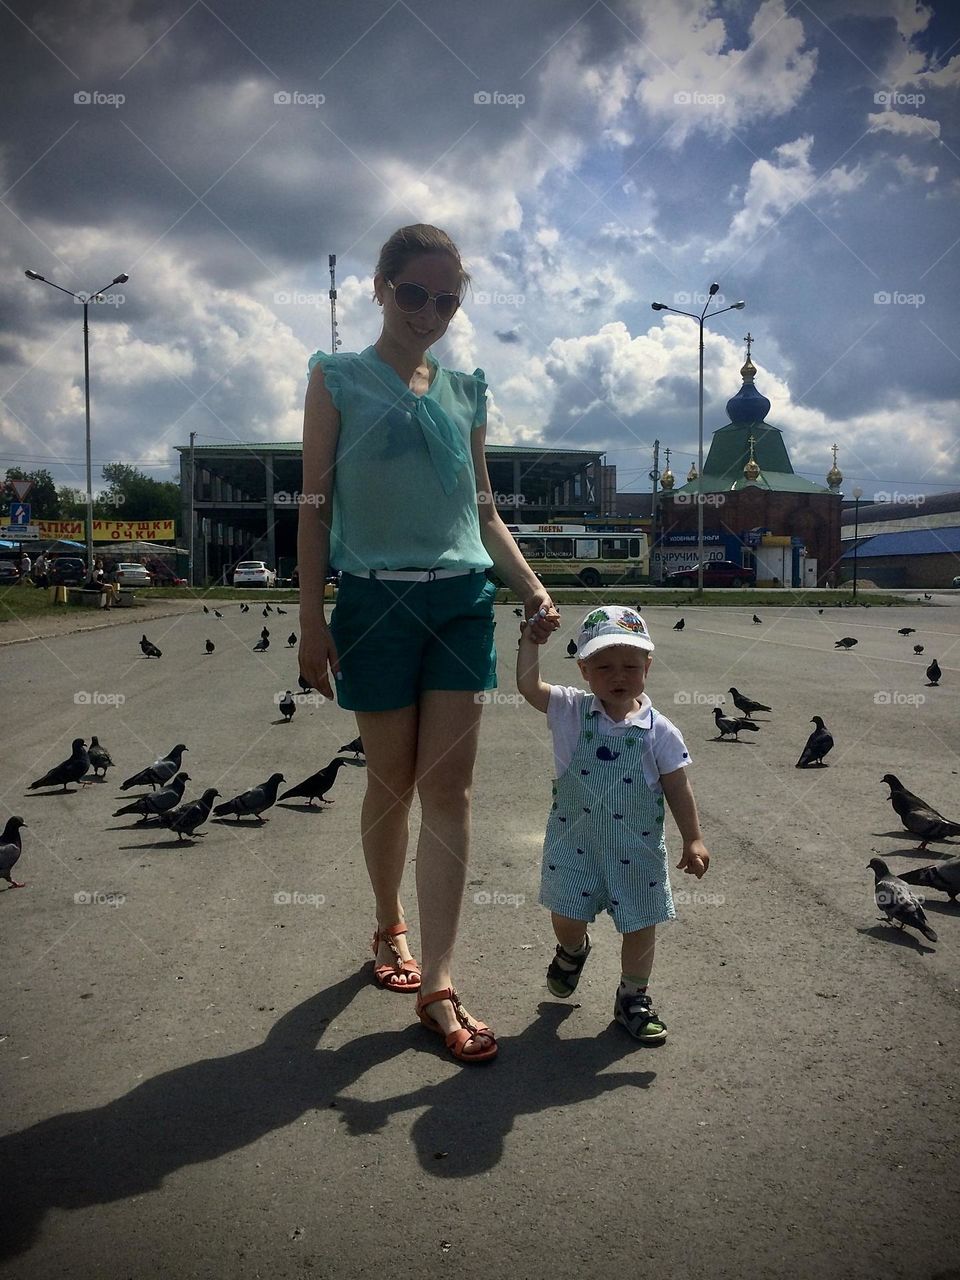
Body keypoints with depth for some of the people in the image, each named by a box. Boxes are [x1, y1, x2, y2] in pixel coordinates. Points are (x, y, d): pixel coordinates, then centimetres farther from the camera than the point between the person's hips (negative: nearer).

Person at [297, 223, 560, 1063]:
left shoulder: (466, 392, 13)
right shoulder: (339, 380, 4)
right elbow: (315, 505, 0)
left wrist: (531, 587, 3)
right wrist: (311, 617, -6)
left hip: (464, 599, 3)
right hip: (376, 599, -3)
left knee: (450, 786, -1)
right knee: (392, 781, 8)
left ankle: (438, 984, 4)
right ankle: (391, 928, 33)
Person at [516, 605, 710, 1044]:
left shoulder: (659, 731, -11)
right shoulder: (571, 712, -9)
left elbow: (677, 790, -4)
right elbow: (528, 685, -19)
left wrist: (694, 840, -4)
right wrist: (530, 639, -23)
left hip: (636, 847, 0)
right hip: (575, 840, 1)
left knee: (640, 925, 10)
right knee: (566, 918, 11)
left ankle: (633, 997, 34)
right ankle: (573, 951, 48)